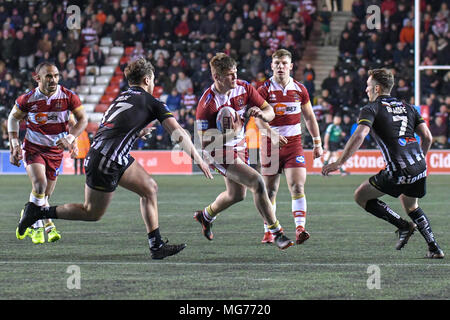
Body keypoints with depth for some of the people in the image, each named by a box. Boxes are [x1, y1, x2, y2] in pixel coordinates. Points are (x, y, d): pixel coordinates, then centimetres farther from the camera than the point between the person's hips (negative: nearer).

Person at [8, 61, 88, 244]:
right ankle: (47, 225, -10)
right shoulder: (27, 99, -13)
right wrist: (14, 143, -4)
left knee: (46, 195, 8)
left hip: (55, 150, 2)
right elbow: (13, 118, 4)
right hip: (32, 147, -2)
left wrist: (70, 138, -24)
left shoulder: (68, 97, -12)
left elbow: (83, 119, -7)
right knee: (40, 183, -26)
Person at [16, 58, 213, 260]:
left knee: (150, 188, 12)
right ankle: (38, 212, 11)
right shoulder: (150, 102, -3)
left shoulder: (121, 98, 18)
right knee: (92, 213, 7)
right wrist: (198, 159, -4)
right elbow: (177, 133, -7)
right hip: (107, 161, -9)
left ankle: (157, 246, 12)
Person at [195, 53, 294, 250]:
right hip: (221, 154, -8)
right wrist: (227, 131, -37)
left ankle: (206, 215, 52)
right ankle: (276, 233, -15)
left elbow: (269, 112, -3)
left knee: (237, 194, 22)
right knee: (257, 182, -22)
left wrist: (261, 113, -27)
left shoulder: (244, 88, -9)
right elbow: (205, 143, -23)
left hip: (239, 148, 8)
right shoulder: (207, 104, -25)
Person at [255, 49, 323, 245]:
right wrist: (272, 135, -32)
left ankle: (300, 228, -21)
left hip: (294, 143, 1)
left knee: (297, 186, -13)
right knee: (270, 190, 4)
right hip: (270, 144, -1)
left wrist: (317, 143, 15)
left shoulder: (299, 89, 6)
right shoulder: (264, 90, -4)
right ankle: (268, 232, 13)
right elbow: (259, 118, -15)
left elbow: (309, 117, 16)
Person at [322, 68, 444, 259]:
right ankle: (434, 248, 17)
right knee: (411, 206, 29)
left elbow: (359, 136, -15)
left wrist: (338, 163, -12)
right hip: (419, 168, 7)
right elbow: (427, 137, 15)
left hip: (397, 172, -7)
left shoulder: (372, 109, 1)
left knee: (361, 196, 9)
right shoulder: (407, 108, 20)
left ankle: (403, 226, 1)